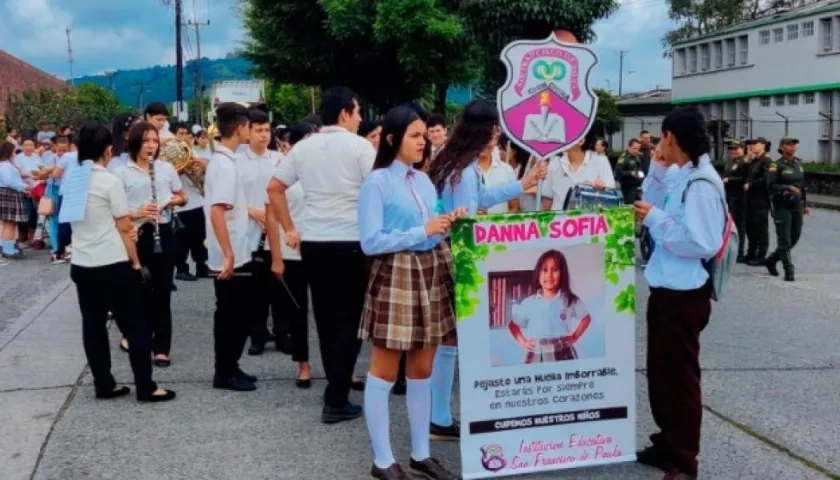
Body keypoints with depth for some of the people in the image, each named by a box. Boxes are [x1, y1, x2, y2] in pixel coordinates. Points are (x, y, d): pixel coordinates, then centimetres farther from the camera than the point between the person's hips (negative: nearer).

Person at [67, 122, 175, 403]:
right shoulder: (110, 181, -13)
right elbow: (124, 228, -10)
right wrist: (135, 262, -2)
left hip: (81, 265, 6)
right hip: (113, 265, -6)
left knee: (93, 326, 11)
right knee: (135, 326, 1)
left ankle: (104, 385, 16)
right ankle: (146, 388, 2)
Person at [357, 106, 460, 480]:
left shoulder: (424, 180, 12)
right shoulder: (376, 183, -8)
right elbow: (370, 242, -15)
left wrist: (448, 226, -5)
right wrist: (423, 232, -16)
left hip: (430, 274, 7)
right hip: (395, 278, -7)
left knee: (422, 371, 12)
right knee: (385, 371, 2)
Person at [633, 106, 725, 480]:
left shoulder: (701, 183, -21)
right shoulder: (678, 177, 7)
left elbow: (702, 243, -27)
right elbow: (655, 205, 19)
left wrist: (655, 218, -21)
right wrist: (657, 170, 6)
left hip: (684, 295, -9)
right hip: (666, 289, 9)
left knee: (680, 376, 2)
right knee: (662, 371, 19)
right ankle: (668, 443, 34)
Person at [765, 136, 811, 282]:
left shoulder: (799, 163, 11)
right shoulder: (776, 165, -8)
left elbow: (802, 185, 17)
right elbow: (770, 185, -16)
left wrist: (805, 204, 17)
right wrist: (789, 188, -25)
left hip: (797, 205, 7)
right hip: (782, 206, -6)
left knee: (795, 237, 11)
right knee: (784, 240, -4)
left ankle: (771, 260, 28)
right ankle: (789, 270, 1)